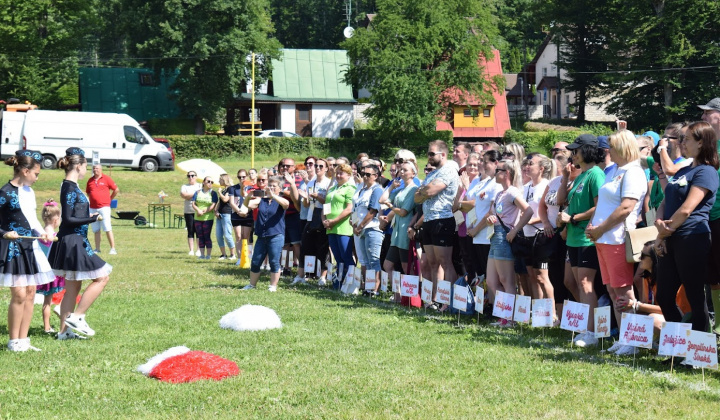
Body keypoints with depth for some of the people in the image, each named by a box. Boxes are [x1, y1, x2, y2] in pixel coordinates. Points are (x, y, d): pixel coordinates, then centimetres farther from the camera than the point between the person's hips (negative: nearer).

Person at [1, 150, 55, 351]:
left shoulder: (29, 191, 12)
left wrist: (41, 233, 6)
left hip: (30, 246, 8)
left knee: (30, 293, 6)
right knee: (19, 294, -10)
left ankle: (23, 340, 13)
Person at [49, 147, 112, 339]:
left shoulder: (71, 187, 12)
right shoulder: (70, 188, -16)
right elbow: (68, 219, -20)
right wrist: (92, 218, -17)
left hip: (75, 241, 10)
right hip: (72, 242, -10)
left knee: (72, 287, 12)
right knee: (102, 277, -6)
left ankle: (65, 330, 16)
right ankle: (76, 317, -3)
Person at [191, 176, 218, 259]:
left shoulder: (213, 193, 3)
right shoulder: (198, 192, 11)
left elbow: (213, 205, -7)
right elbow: (193, 204, 4)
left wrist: (204, 212, -14)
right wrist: (198, 210, -15)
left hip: (208, 218, -3)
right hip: (198, 218, 3)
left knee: (207, 236, -5)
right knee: (200, 237, 5)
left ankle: (208, 255, -1)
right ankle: (202, 254, 9)